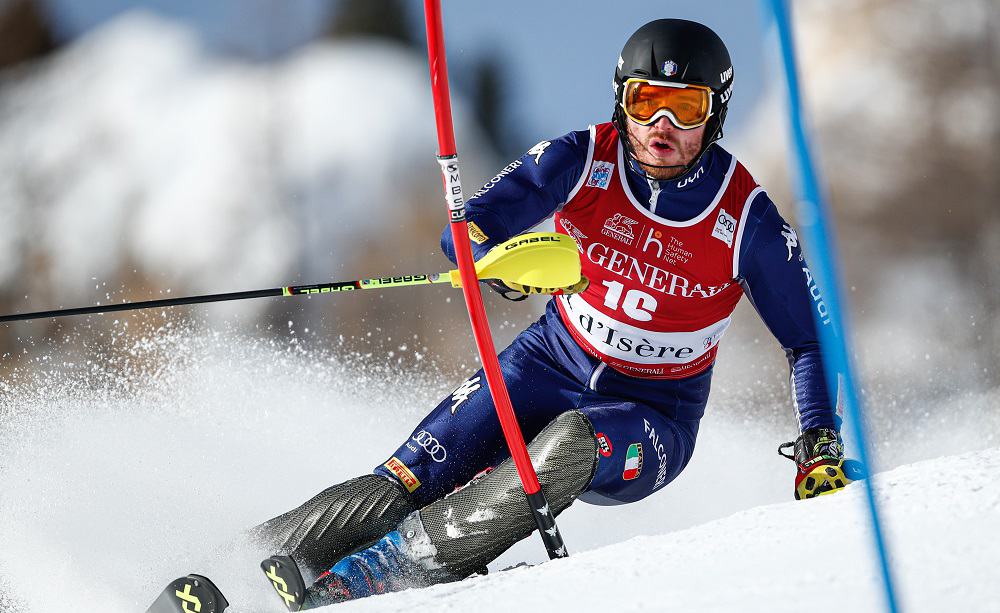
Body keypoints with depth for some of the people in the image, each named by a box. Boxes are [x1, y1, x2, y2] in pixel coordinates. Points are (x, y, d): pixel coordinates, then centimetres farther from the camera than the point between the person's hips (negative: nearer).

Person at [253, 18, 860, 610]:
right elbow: (464, 228, -20)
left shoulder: (746, 220, -16)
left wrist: (821, 449, -17)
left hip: (651, 414, -2)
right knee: (406, 482, -19)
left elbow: (812, 338, -4)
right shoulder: (583, 159, -13)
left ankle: (395, 564, -33)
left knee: (570, 447, -37)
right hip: (554, 362, 2)